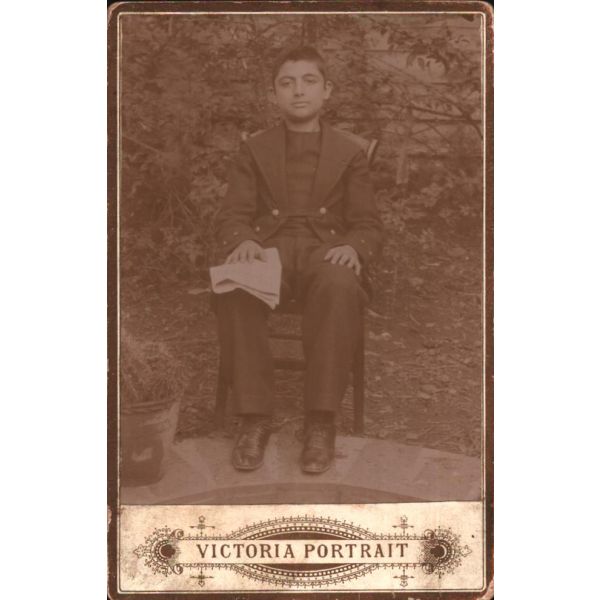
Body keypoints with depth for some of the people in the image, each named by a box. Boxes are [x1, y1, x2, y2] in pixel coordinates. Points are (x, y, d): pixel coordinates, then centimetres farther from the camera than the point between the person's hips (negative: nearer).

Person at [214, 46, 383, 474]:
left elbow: (368, 226, 11)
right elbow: (232, 216, 11)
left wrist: (353, 247, -15)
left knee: (340, 287, -39)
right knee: (235, 288, -37)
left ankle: (321, 422, -33)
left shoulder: (351, 152, 17)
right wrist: (242, 241, -15)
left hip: (326, 251, -1)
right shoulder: (255, 150, 20)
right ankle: (255, 418, -29)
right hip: (269, 249, 1)